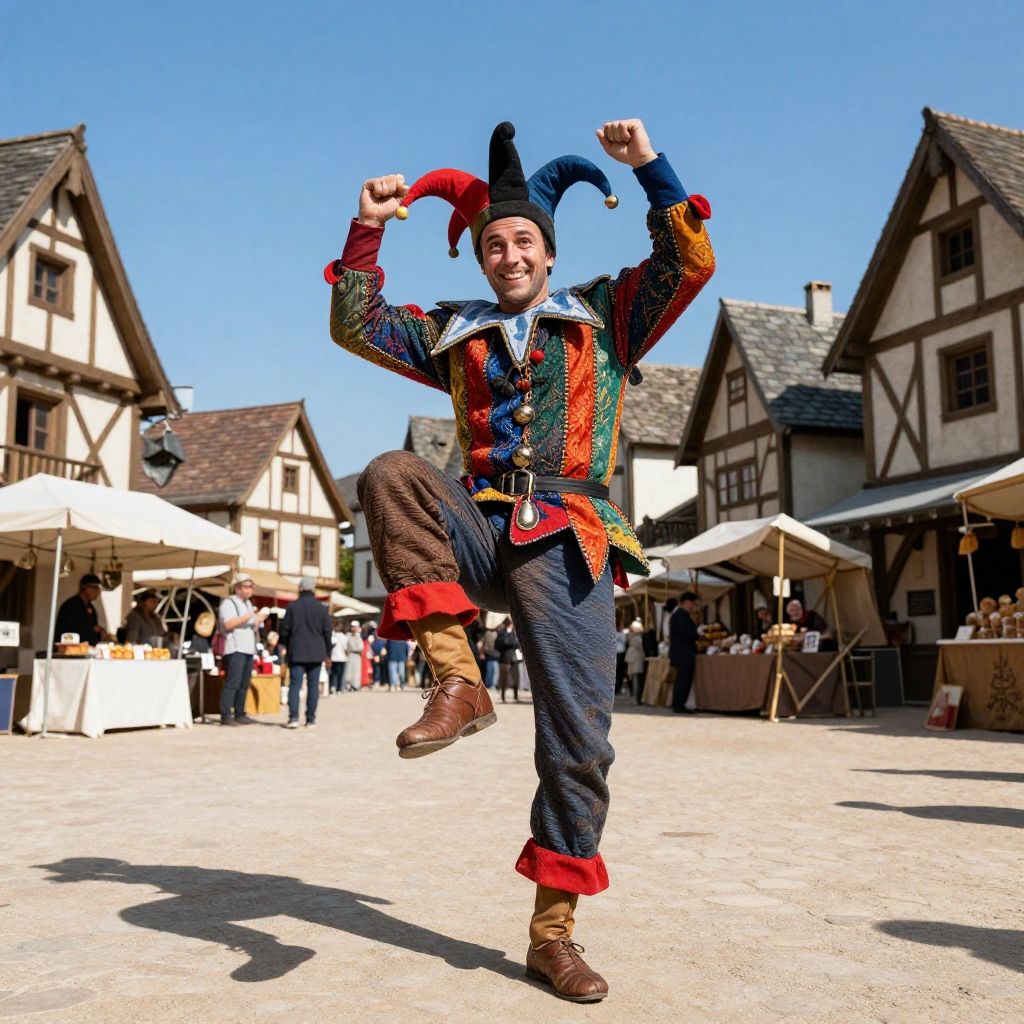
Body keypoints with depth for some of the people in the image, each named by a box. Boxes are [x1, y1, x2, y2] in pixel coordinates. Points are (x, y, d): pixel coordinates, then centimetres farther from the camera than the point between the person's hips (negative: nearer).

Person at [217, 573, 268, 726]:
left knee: (244, 684, 8)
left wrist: (259, 619, 8)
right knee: (232, 683, -12)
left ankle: (239, 714, 13)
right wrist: (248, 616, -21)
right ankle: (225, 716, -12)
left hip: (248, 649, 8)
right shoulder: (228, 602, -4)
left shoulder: (248, 603, 22)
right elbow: (228, 624, -17)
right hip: (235, 650, -8)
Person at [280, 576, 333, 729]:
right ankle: (311, 719, 6)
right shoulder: (322, 608, 1)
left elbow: (285, 630, -1)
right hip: (316, 653, 1)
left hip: (296, 653, -1)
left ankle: (293, 717, -11)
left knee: (295, 684, 0)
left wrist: (286, 648, 15)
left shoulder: (292, 607, -2)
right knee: (313, 685, 5)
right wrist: (327, 655, 11)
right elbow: (327, 632, 3)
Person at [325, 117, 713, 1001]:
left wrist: (652, 168, -2)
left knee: (578, 739, -6)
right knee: (392, 474, -31)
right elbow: (356, 324, 17)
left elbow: (690, 263, 6)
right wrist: (369, 231, 8)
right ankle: (457, 681, -32)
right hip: (481, 529, 2)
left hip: (568, 541, -1)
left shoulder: (603, 315, 16)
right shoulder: (455, 334, 20)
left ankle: (552, 932, 9)